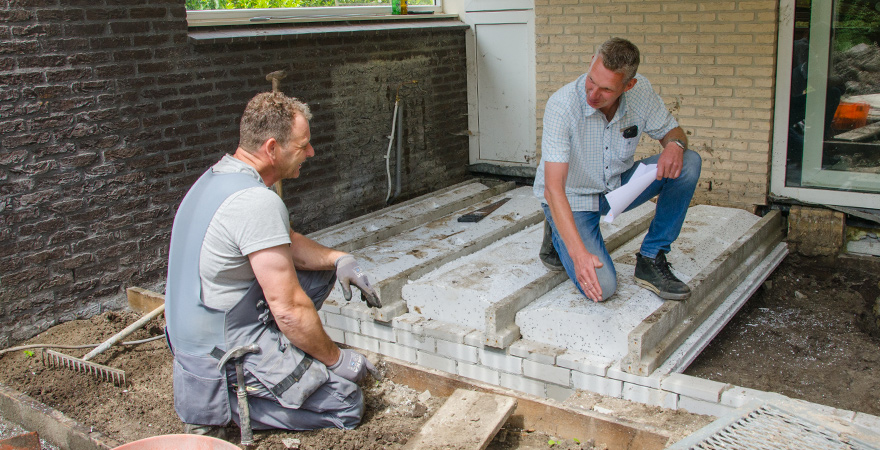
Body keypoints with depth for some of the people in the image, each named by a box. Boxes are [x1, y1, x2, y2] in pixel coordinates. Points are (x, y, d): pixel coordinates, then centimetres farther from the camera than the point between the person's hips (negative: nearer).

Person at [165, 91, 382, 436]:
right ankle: (219, 403, -3)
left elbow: (283, 242, 16)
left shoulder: (218, 176, 5)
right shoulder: (257, 202, -27)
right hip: (222, 350, -9)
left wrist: (337, 258, 0)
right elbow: (289, 309, -25)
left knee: (322, 270, 15)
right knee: (346, 403, -4)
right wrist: (336, 359, -10)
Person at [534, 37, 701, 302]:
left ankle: (651, 261, -6)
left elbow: (671, 131, 2)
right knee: (601, 287, -22)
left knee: (688, 163, -16)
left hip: (618, 187, 5)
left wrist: (675, 144, -26)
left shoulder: (640, 91, -15)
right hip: (572, 197, -5)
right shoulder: (562, 105, -30)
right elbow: (553, 188, -34)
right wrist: (579, 253, -43)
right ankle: (557, 236, 10)